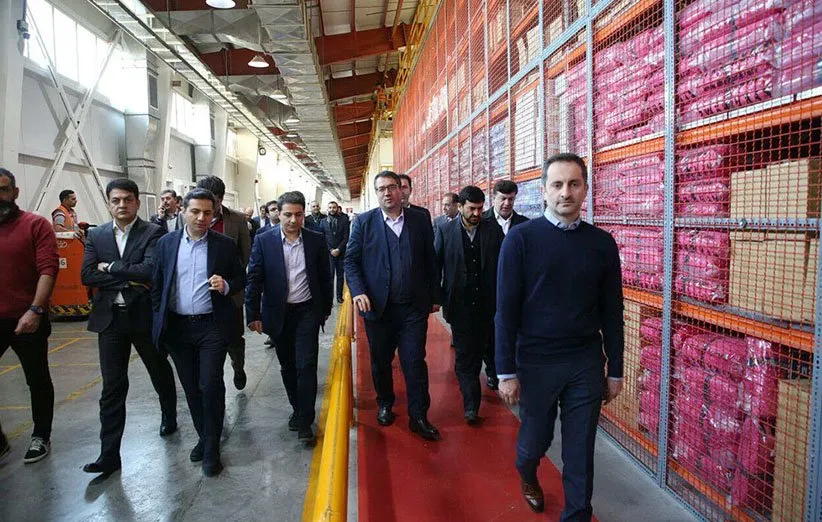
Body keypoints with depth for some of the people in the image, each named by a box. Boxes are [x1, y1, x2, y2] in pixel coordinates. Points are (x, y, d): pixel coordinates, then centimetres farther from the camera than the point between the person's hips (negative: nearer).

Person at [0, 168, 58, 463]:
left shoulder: (36, 225, -6)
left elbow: (49, 269, -13)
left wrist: (35, 310, -21)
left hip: (27, 320, -4)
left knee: (38, 380, 11)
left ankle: (41, 437, 27)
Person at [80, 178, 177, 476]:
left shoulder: (153, 233, -7)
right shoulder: (96, 236, 6)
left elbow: (151, 269, -21)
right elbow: (87, 275, -5)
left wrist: (110, 268, -13)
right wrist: (129, 280, -14)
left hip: (145, 316, -2)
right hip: (110, 318, 2)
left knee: (161, 373, 18)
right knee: (112, 387, 3)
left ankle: (169, 417, 44)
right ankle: (109, 455, 10)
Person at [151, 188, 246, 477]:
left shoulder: (224, 244, -2)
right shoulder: (166, 243, 4)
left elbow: (241, 279, 5)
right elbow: (156, 283, 9)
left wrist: (226, 286, -16)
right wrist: (159, 319, 4)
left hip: (212, 326, -3)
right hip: (177, 328, 3)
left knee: (210, 385, -7)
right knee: (191, 387, 13)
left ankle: (211, 448, 9)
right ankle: (204, 436, 32)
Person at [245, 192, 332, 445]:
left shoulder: (316, 240, -2)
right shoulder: (264, 241, -5)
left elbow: (324, 277, 7)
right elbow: (254, 279, -4)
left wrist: (326, 309, 10)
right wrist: (253, 315, -6)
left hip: (307, 312, -1)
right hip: (278, 313, 1)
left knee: (306, 366, -6)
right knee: (287, 366, 14)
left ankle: (305, 422, 3)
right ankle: (297, 408, 33)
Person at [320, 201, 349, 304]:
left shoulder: (344, 220, 3)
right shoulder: (324, 221, 5)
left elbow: (346, 237, -1)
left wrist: (338, 249, -9)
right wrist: (330, 250, -6)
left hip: (341, 252, 1)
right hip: (328, 253, -1)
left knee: (340, 275, 7)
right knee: (329, 275, -4)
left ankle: (339, 296, 17)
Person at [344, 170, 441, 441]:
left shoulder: (420, 220, 3)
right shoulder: (364, 222, 0)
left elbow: (430, 261, 6)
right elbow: (351, 260, 0)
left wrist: (434, 296, 7)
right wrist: (358, 291, -14)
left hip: (414, 307, 0)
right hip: (378, 307, 1)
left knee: (415, 363, 2)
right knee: (381, 362, 15)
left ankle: (419, 417, 14)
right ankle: (385, 404, 36)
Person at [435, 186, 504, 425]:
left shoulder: (493, 231, 0)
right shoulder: (446, 231, -3)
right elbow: (436, 265, 1)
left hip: (485, 304, 2)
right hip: (459, 304, -2)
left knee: (478, 351, 15)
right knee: (464, 354, -1)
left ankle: (470, 390, 36)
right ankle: (471, 404, 1)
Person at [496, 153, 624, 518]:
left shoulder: (602, 243, 0)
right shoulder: (521, 238, -8)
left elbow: (611, 312, 5)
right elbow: (506, 309, -9)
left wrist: (615, 370, 6)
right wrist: (506, 371, -9)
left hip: (586, 364, 2)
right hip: (536, 362, -1)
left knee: (580, 450, 9)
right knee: (535, 438, 17)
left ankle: (577, 514, 30)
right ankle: (527, 475, 50)